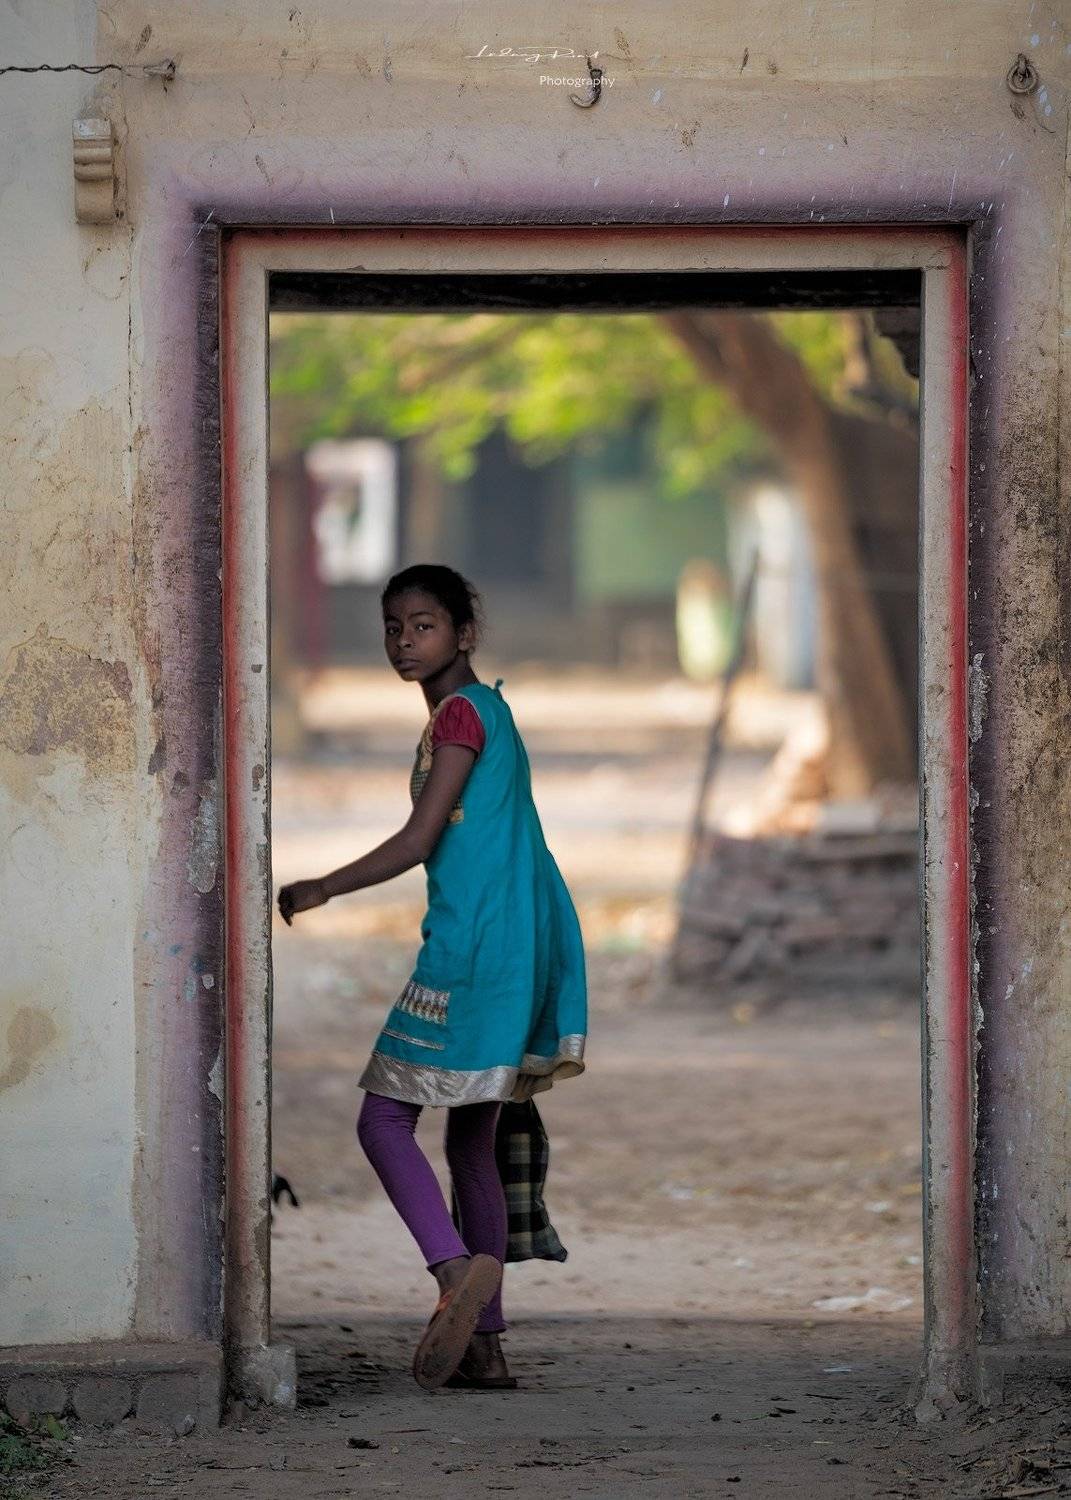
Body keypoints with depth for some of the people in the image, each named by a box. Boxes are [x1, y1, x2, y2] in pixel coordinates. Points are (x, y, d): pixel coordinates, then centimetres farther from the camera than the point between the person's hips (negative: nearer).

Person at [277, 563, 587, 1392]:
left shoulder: (459, 714, -9)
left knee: (385, 1120, -8)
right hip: (528, 943, 10)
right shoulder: (490, 711, 19)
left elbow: (419, 842, -15)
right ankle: (486, 1345, 9)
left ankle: (458, 1268, -27)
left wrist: (320, 890, -6)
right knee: (473, 1139, 11)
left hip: (474, 945, -10)